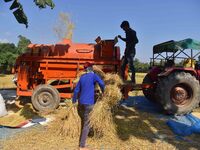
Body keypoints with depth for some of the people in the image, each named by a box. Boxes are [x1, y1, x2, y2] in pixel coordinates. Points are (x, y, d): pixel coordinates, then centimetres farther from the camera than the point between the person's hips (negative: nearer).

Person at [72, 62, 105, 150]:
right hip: (88, 103, -6)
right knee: (86, 124, 1)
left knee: (84, 122, 22)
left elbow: (76, 90, 14)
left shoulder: (82, 77, 12)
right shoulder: (93, 75, -4)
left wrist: (74, 101, 24)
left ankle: (81, 143, 33)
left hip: (81, 103, 6)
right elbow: (101, 83, -20)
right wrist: (103, 91, 1)